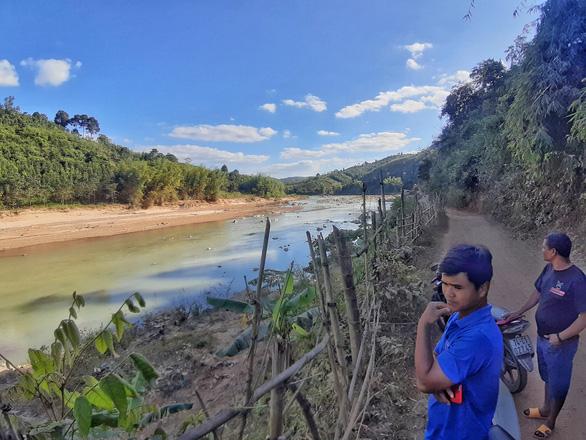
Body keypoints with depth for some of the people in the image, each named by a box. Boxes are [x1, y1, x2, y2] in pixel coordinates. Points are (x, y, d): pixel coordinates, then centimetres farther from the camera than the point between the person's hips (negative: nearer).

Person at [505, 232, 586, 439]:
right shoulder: (549, 269, -5)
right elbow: (538, 292, 11)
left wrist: (560, 337, -24)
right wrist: (519, 312, 13)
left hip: (560, 343, -7)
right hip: (542, 337, 7)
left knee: (558, 384, 15)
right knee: (548, 377, 27)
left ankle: (550, 422, 36)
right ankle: (545, 409, 49)